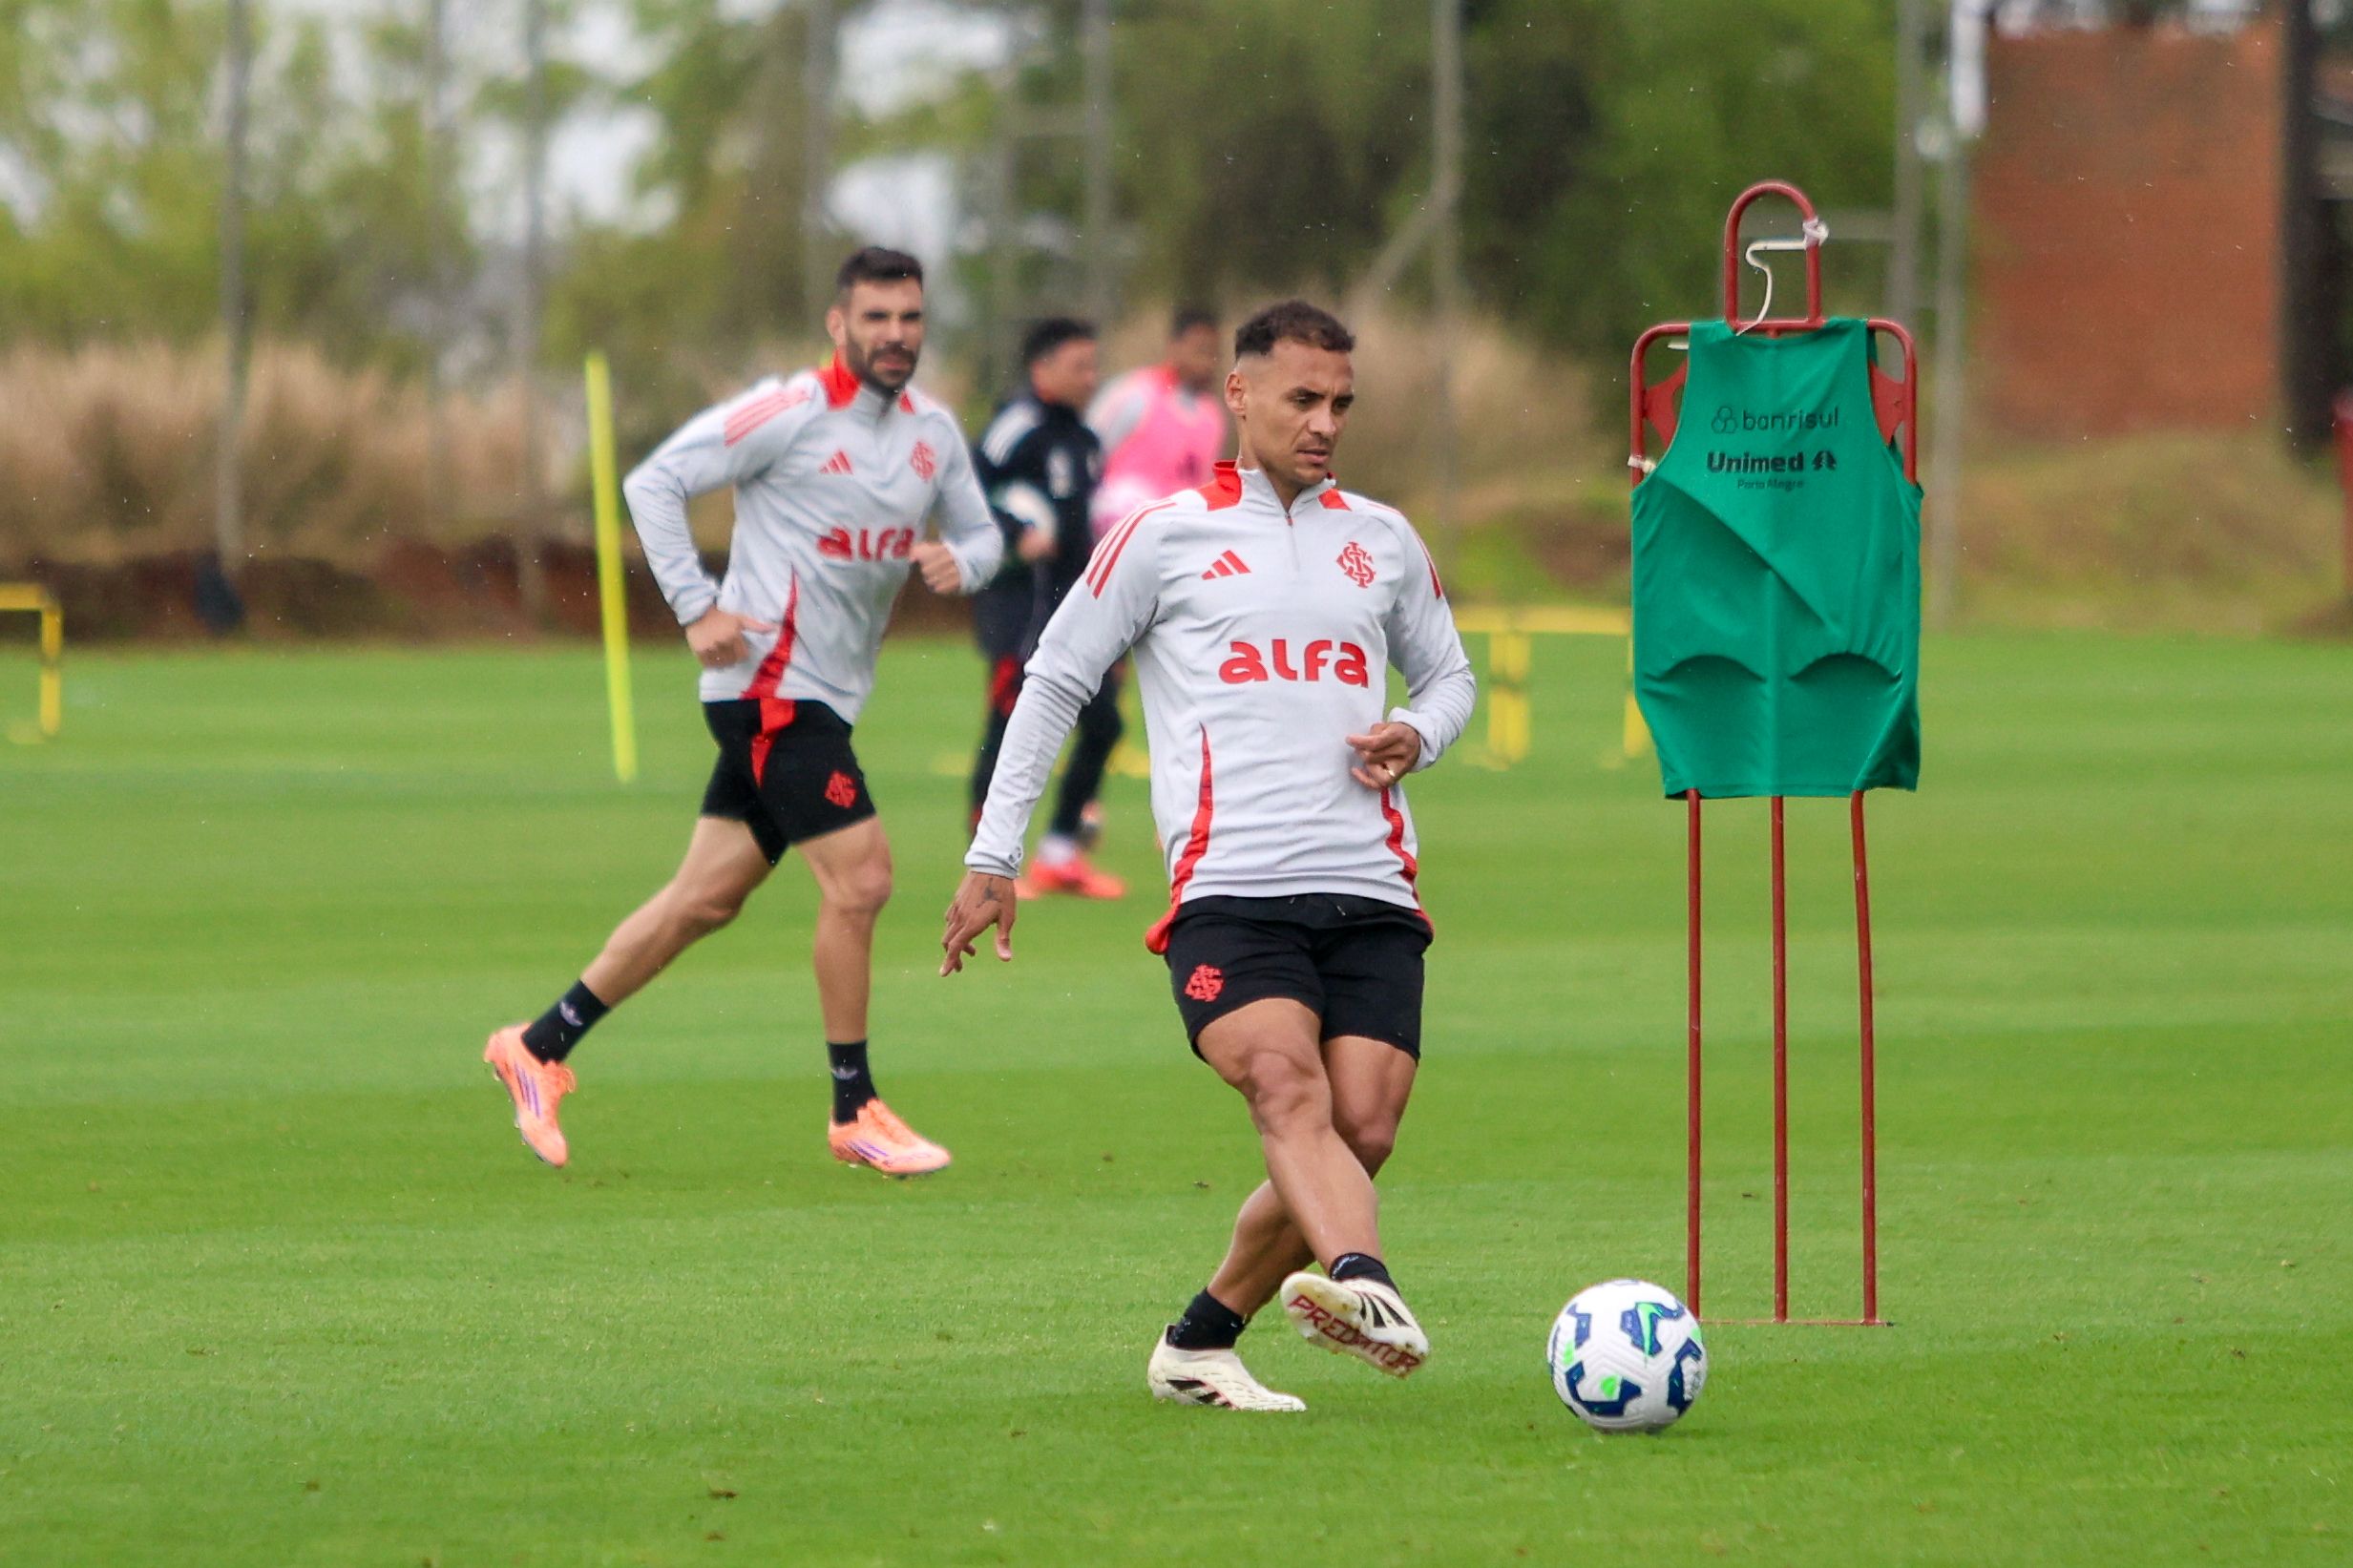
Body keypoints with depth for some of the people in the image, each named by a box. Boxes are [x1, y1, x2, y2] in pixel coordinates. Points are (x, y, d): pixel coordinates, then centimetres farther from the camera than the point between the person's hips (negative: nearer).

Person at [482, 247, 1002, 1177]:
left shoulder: (931, 432, 8)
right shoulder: (789, 416, -13)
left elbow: (981, 533, 17)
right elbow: (654, 482, -10)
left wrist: (960, 561, -7)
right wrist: (696, 607, -16)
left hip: (825, 697, 8)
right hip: (770, 679, -8)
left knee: (707, 897, 10)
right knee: (859, 875, -13)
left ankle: (539, 1047, 20)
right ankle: (854, 1115, -2)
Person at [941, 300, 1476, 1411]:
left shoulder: (1382, 541, 20)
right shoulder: (1163, 538, 8)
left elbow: (1447, 675, 32)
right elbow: (1053, 683, 12)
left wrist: (1417, 734, 6)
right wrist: (993, 857, 8)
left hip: (1370, 892, 4)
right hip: (1227, 891, -4)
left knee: (1361, 1131, -9)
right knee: (1288, 1091, -27)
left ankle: (1199, 1343, 9)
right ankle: (1362, 1284, -53)